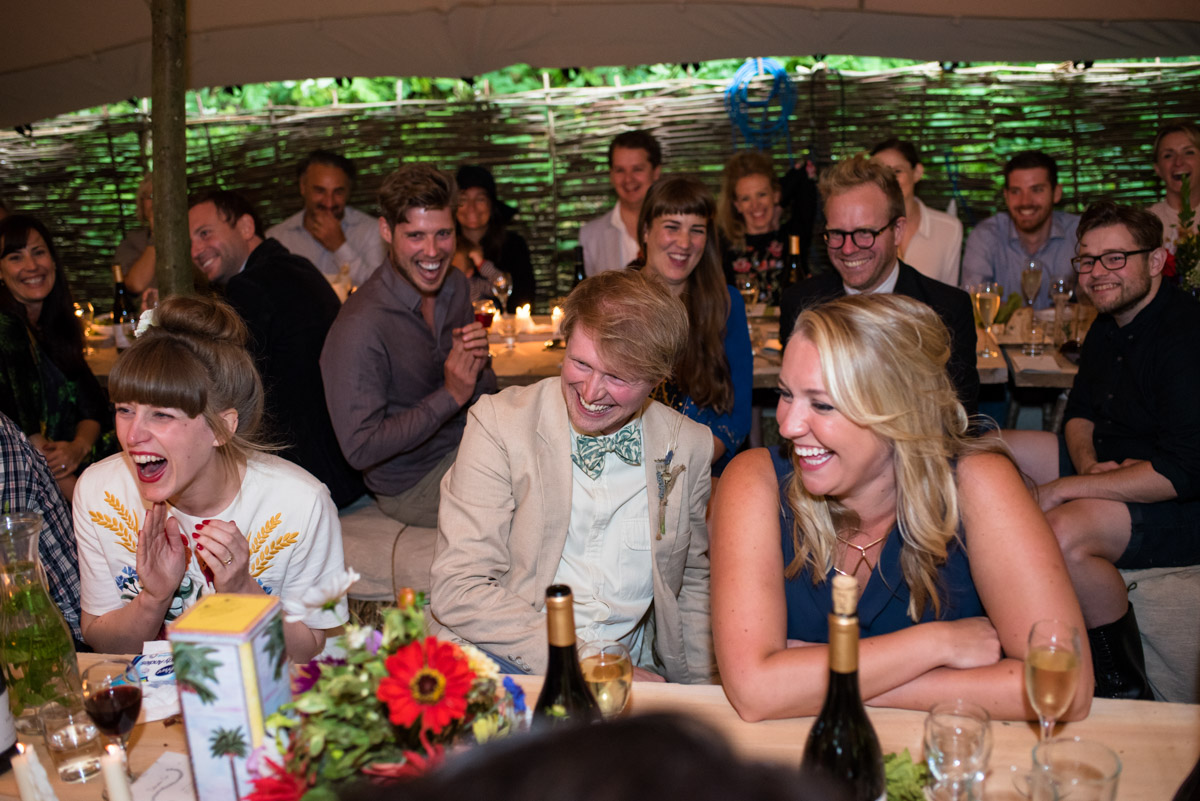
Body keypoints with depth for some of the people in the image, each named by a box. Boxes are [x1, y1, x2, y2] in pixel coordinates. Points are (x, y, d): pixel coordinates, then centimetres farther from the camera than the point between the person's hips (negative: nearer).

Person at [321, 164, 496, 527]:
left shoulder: (455, 285, 1)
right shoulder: (360, 327, -24)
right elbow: (360, 449, -23)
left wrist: (477, 367, -14)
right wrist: (450, 397, -24)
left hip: (469, 448, 8)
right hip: (414, 482, -7)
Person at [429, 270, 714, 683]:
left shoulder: (690, 447, 2)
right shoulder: (498, 423, -8)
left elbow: (695, 582, 17)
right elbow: (457, 589, -13)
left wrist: (698, 685, 4)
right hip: (504, 660, -4)